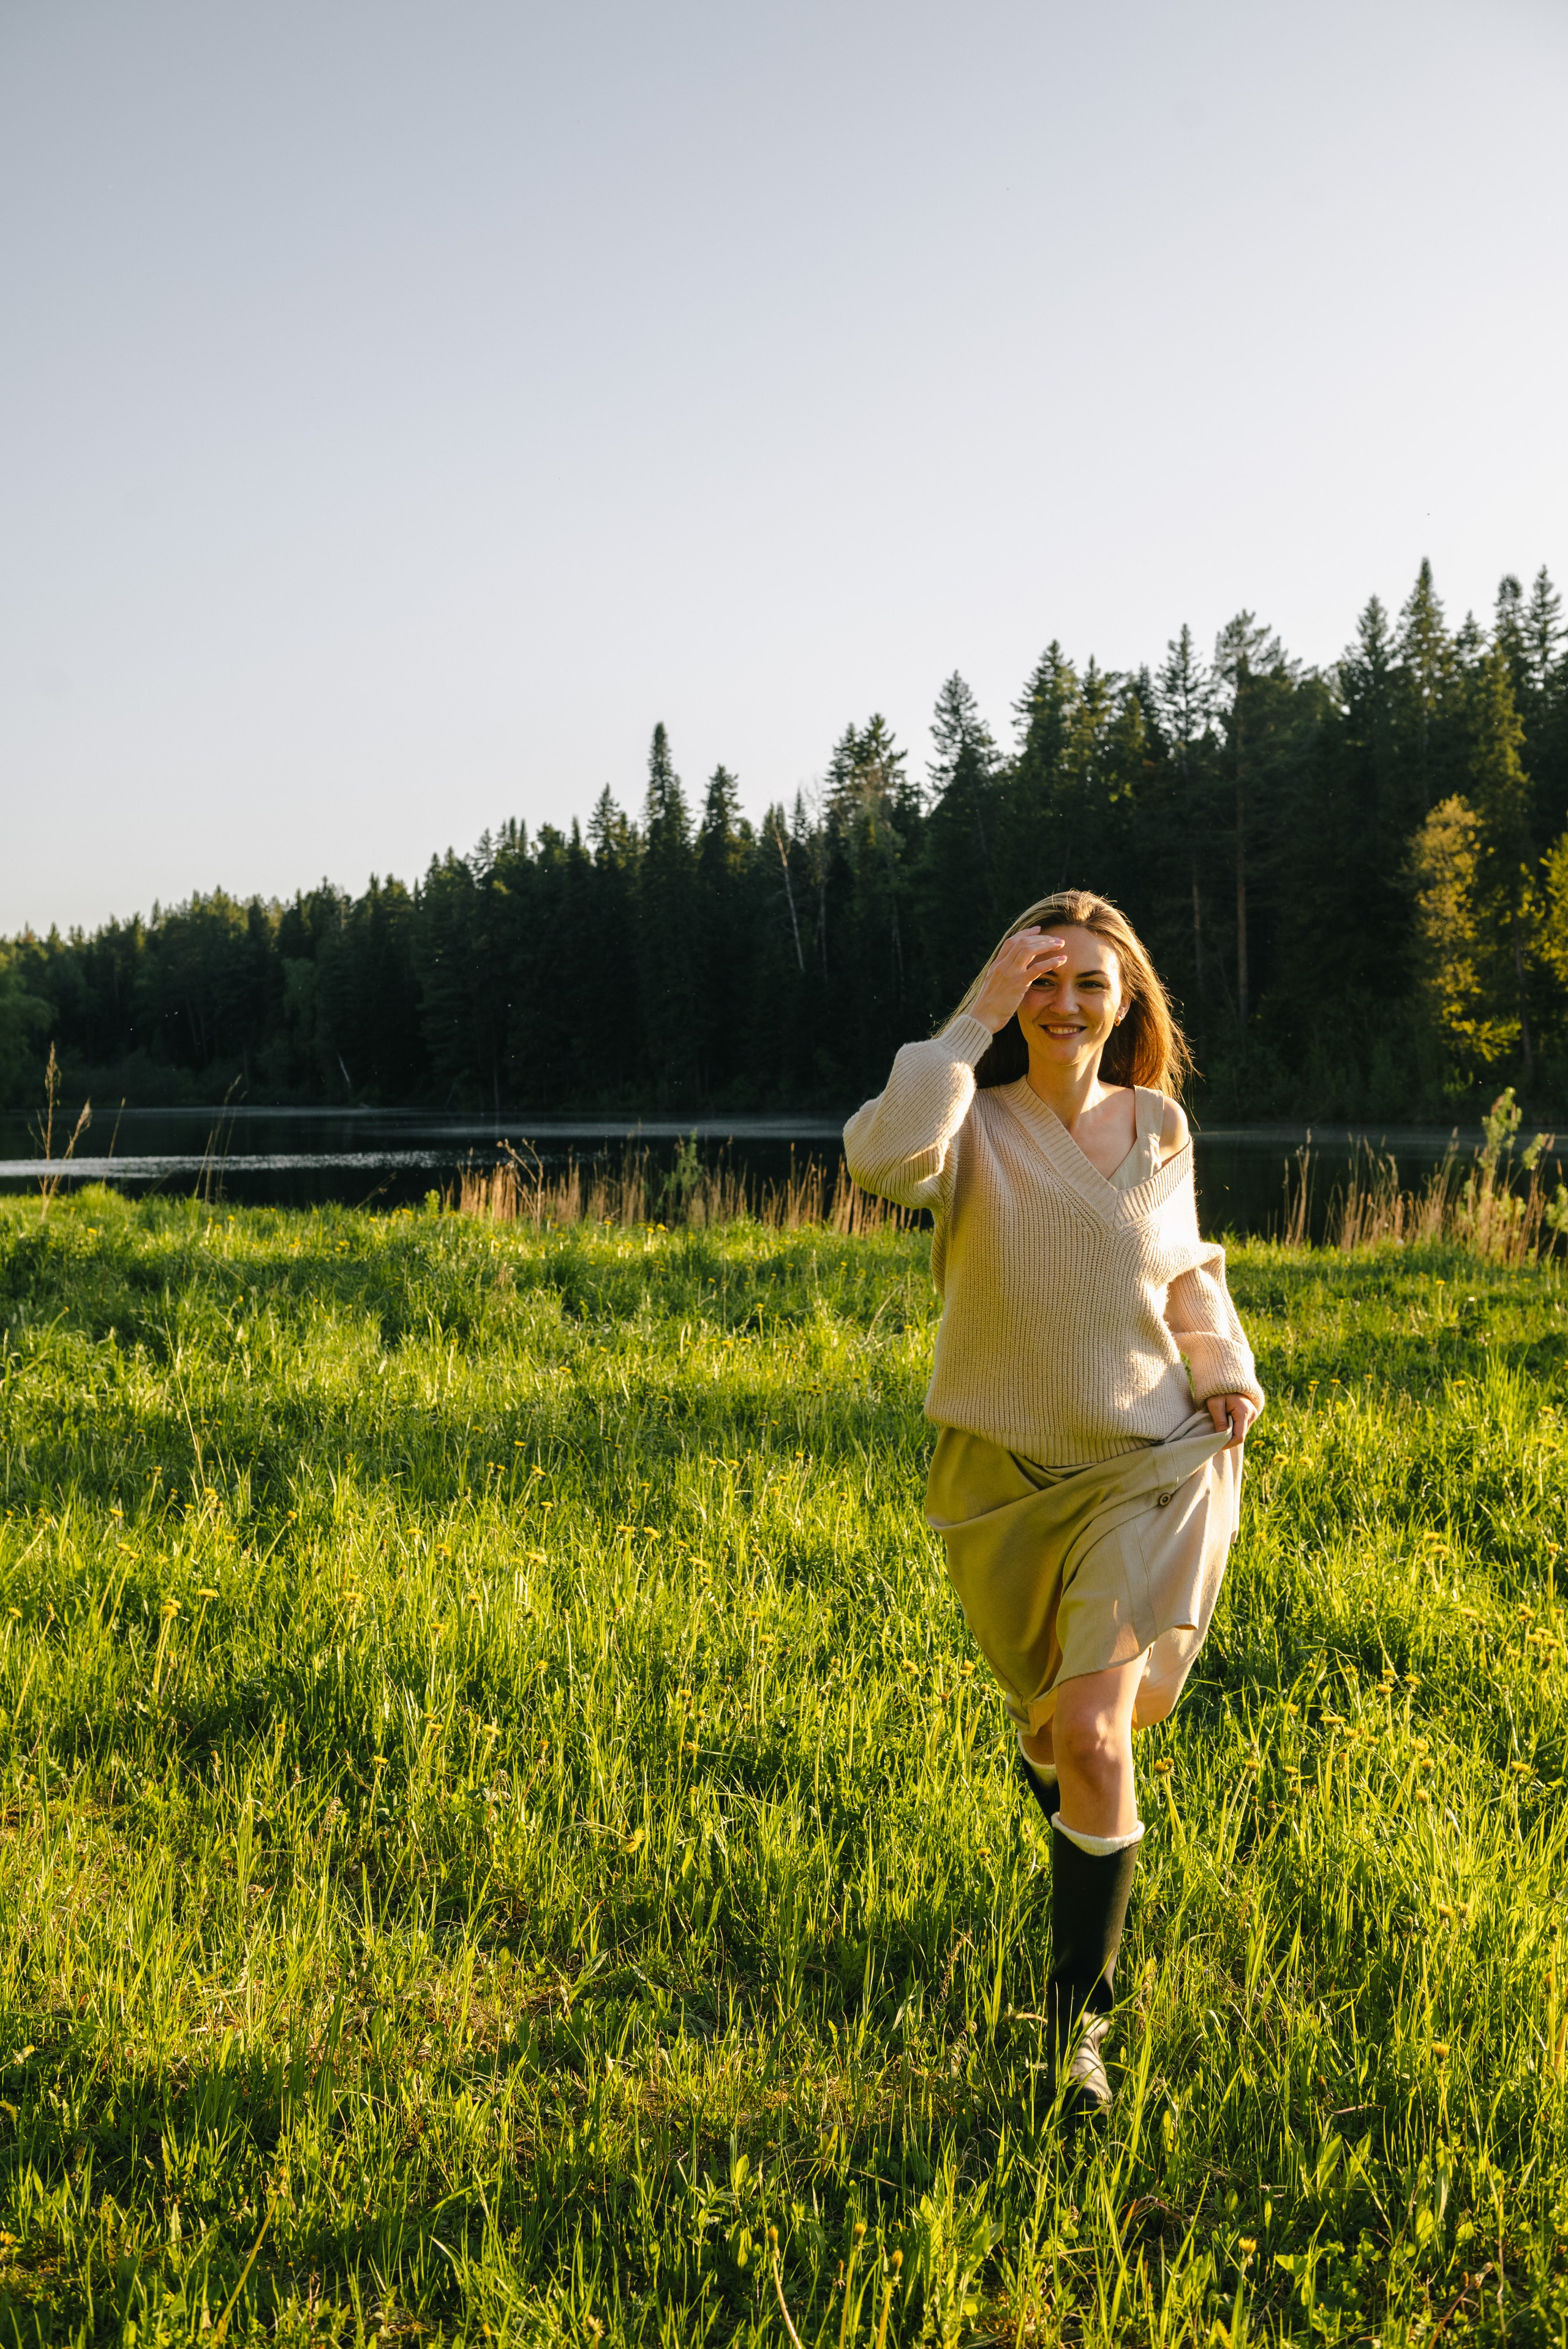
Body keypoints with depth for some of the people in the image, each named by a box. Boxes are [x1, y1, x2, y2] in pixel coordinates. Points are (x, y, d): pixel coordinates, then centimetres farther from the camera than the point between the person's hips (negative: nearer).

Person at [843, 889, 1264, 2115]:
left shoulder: (1158, 1128, 1)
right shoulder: (975, 1127, -10)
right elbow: (884, 1157, -36)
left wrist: (1229, 1369, 4)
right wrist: (973, 1023, -27)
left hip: (1148, 1464, 0)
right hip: (1005, 1476, 0)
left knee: (1096, 1735, -14)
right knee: (1050, 1712, 19)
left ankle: (1080, 2018, 3)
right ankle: (1051, 1743, 59)